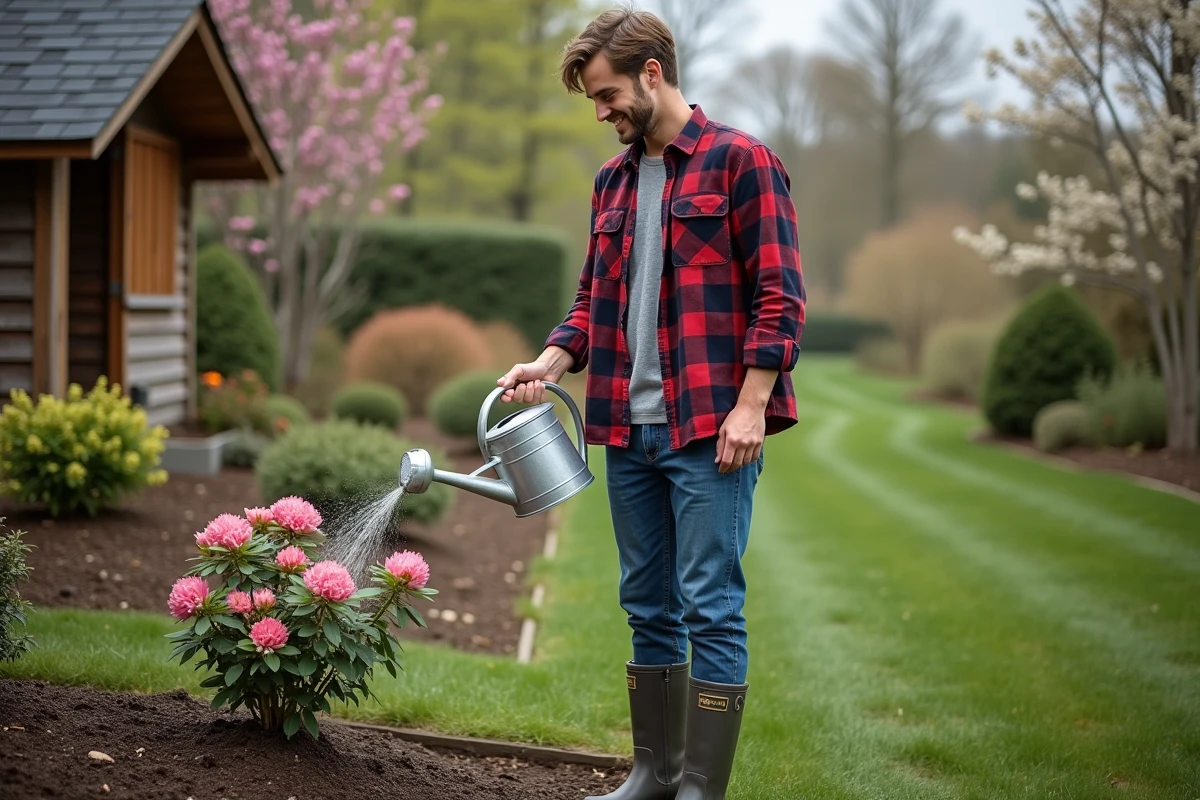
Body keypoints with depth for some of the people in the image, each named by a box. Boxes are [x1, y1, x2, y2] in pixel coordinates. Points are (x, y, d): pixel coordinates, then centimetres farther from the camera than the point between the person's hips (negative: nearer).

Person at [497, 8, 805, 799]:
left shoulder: (741, 161, -5)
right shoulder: (613, 180, 16)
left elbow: (780, 295, -9)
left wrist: (751, 405, -16)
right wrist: (551, 361, 3)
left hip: (711, 429, -7)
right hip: (628, 428, 7)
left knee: (711, 608, -4)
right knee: (648, 607, 13)